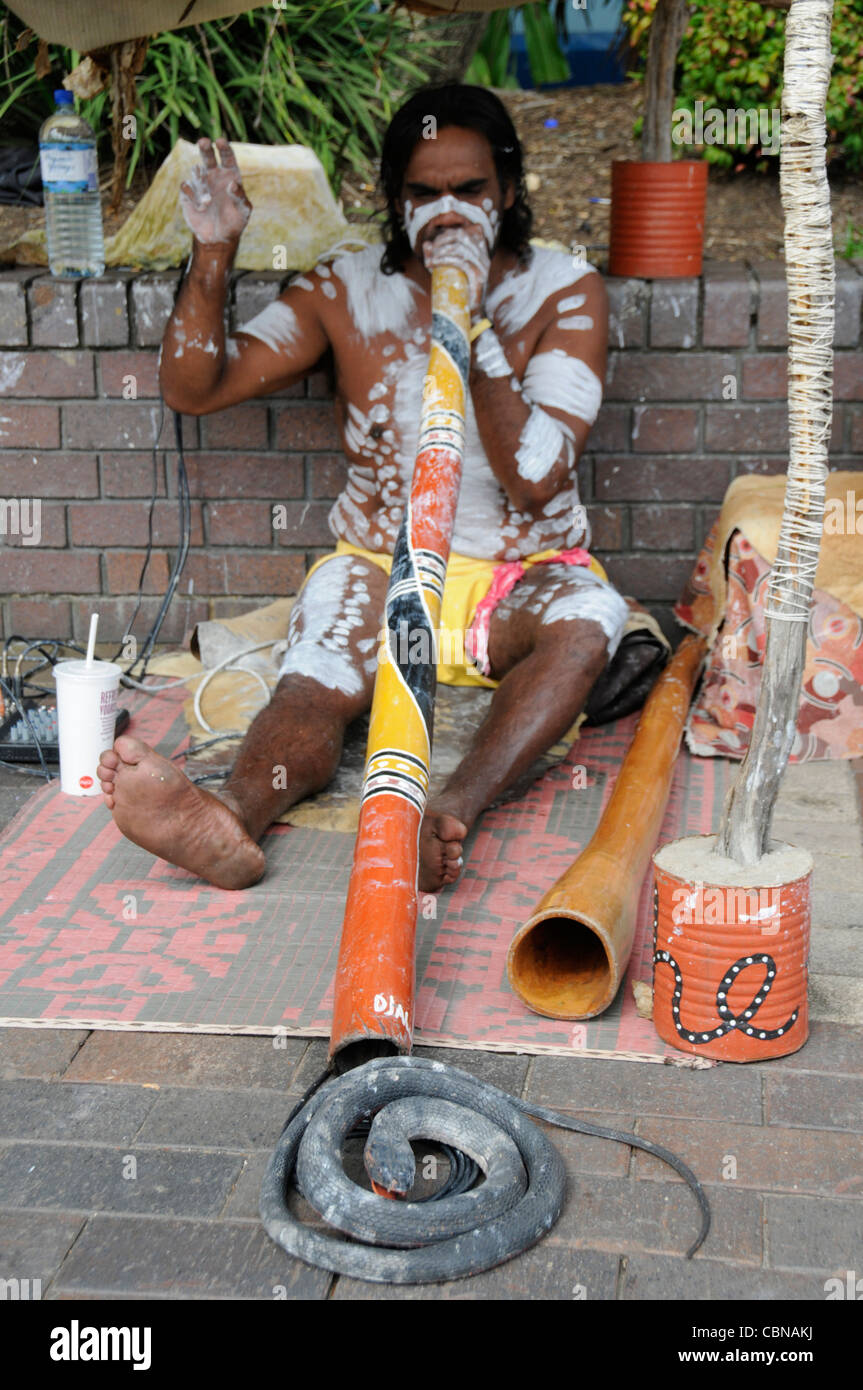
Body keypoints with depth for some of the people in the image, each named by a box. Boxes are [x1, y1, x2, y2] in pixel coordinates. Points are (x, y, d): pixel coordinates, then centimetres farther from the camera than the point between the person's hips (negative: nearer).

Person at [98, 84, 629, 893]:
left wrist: (475, 326, -23)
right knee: (312, 686, -32)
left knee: (584, 626, -36)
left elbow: (535, 478, -15)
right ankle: (233, 817, -62)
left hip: (522, 577, 0)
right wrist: (213, 252, -14)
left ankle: (455, 811, -58)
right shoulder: (347, 291, 3)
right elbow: (194, 388, 0)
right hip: (378, 565, 1)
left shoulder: (565, 293, -3)